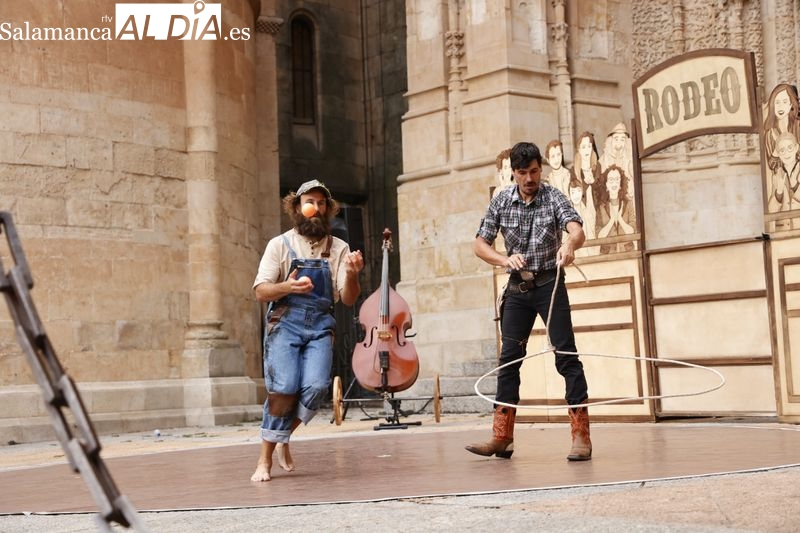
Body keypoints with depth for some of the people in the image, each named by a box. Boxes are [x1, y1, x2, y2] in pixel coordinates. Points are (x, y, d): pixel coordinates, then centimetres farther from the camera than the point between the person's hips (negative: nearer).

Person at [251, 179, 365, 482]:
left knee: (316, 387, -17)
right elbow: (260, 292, -1)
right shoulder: (280, 245, 5)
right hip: (285, 322, -2)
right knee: (283, 389, -16)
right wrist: (287, 287, -22)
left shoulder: (339, 249, 10)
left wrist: (351, 275, -16)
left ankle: (283, 438, 9)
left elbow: (348, 299, 5)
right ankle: (265, 459, -3)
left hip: (320, 326, 2)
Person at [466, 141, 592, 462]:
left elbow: (577, 231, -25)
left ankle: (581, 436, -5)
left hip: (549, 284, -3)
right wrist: (505, 259, -17)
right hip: (517, 288, 3)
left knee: (566, 355, -7)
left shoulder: (553, 197, -8)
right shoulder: (501, 202, 1)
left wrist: (570, 245, -48)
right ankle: (501, 437, 9)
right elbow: (480, 245, 2)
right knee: (509, 357, 3)